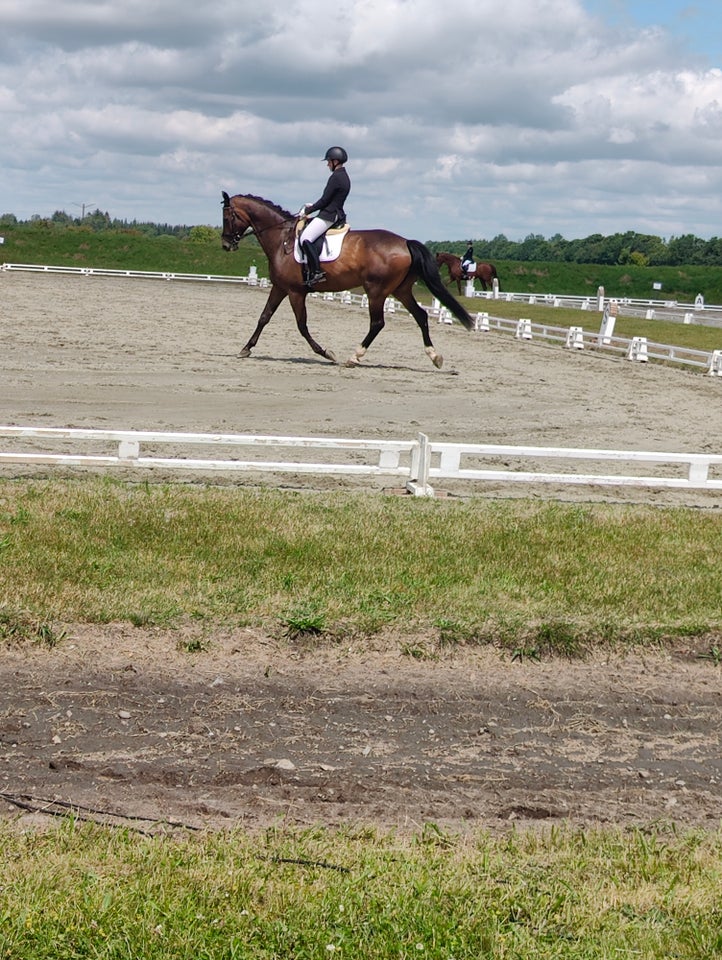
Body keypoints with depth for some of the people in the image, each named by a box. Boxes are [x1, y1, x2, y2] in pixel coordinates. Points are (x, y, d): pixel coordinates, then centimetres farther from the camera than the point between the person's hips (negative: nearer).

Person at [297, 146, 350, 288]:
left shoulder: (336, 177, -15)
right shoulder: (344, 177, 16)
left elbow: (324, 200, -16)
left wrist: (307, 210, -4)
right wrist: (312, 206, 20)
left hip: (328, 216, -11)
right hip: (337, 214, 11)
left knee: (305, 238, -22)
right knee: (306, 229, 24)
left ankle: (317, 272, -27)